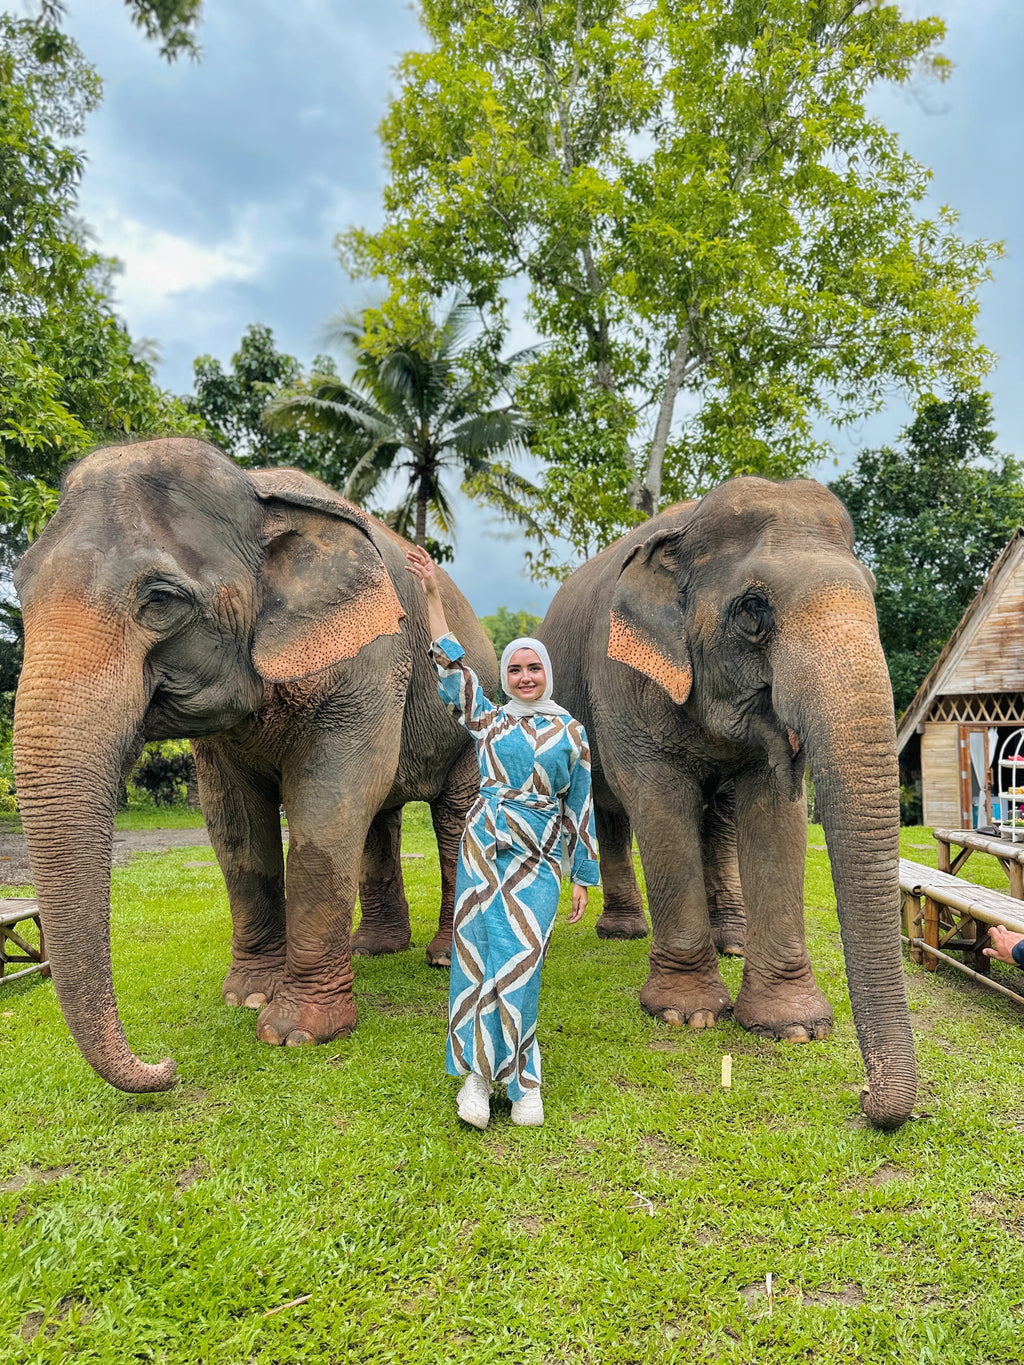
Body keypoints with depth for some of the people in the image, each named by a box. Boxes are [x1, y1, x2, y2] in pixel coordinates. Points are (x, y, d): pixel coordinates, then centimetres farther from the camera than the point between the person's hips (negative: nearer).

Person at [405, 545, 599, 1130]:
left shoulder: (571, 732, 7)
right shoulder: (489, 720, 10)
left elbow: (580, 807, 9)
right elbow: (452, 666, 5)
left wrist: (584, 878, 8)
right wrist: (434, 594, 2)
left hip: (539, 859, -1)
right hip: (483, 848, 2)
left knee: (517, 963, -8)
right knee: (477, 955, -1)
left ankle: (521, 1081, 8)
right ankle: (478, 1073, 12)